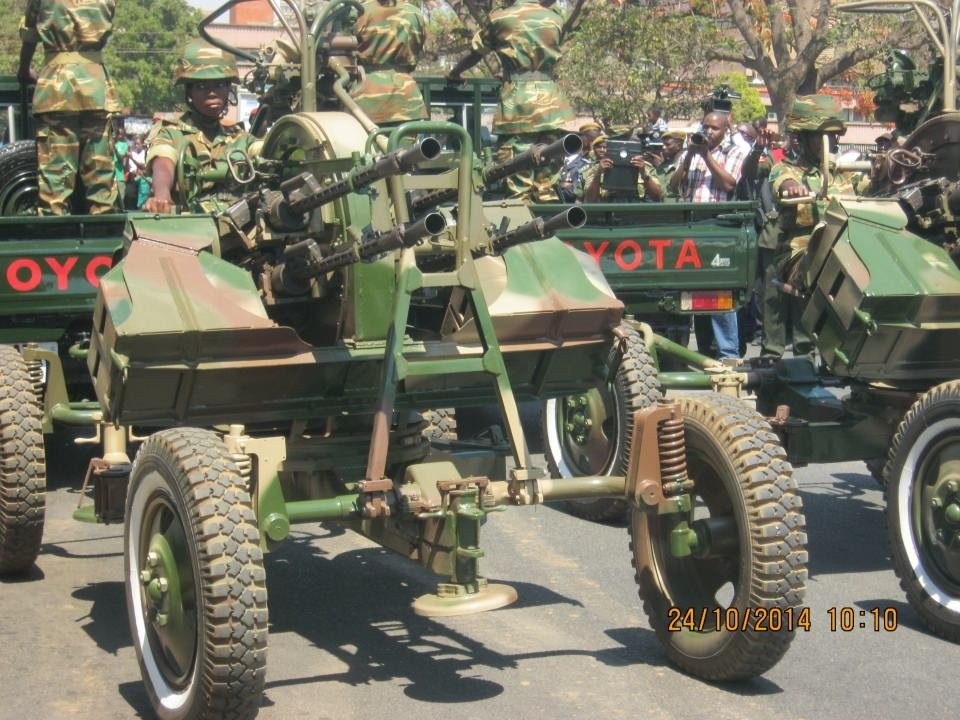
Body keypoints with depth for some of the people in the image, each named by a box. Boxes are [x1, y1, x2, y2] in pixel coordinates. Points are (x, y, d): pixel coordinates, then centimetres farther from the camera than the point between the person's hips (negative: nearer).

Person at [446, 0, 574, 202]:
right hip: (550, 101, 3)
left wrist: (454, 73, 33)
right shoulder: (555, 19, 13)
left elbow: (474, 53, 15)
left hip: (516, 101, -3)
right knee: (548, 185, 6)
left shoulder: (500, 18, 4)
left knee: (518, 185, -3)